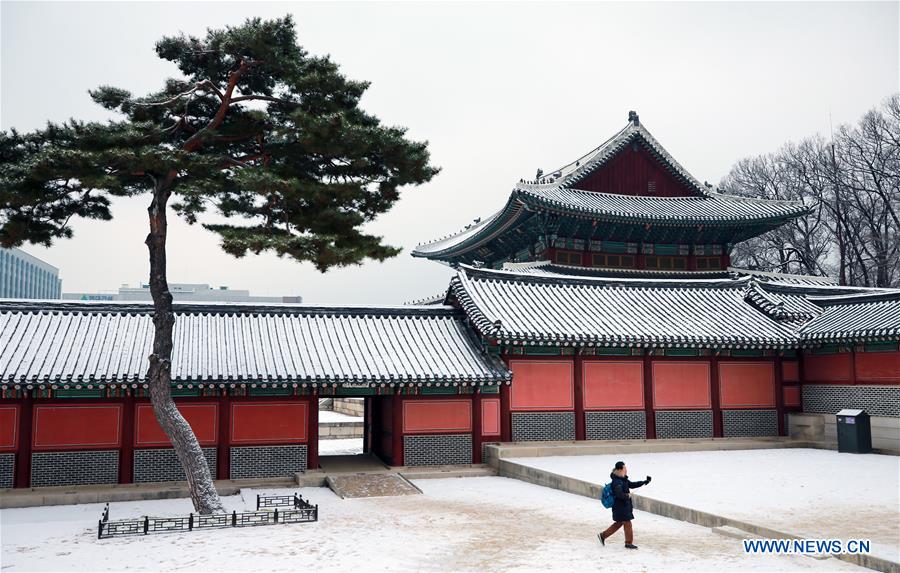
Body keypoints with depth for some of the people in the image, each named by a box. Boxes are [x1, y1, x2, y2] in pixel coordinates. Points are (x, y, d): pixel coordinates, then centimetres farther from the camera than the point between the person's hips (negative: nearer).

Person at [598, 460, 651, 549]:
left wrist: (644, 482, 14)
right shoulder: (617, 482, -24)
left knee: (619, 523, 18)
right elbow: (619, 494, -32)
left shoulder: (623, 479, 8)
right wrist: (628, 496, -15)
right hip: (620, 506, -10)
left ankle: (603, 535, 25)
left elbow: (632, 485, 19)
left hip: (625, 506, 10)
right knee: (627, 524, 3)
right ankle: (629, 542, 18)